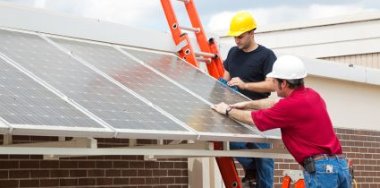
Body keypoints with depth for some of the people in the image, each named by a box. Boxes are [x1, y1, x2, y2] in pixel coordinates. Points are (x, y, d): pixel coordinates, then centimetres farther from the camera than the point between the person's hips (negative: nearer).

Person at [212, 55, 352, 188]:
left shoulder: (292, 105, -13)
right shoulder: (311, 95, 13)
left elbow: (252, 119, 0)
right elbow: (276, 105, 31)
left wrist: (228, 110, 18)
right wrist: (248, 104, 40)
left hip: (321, 169, -9)